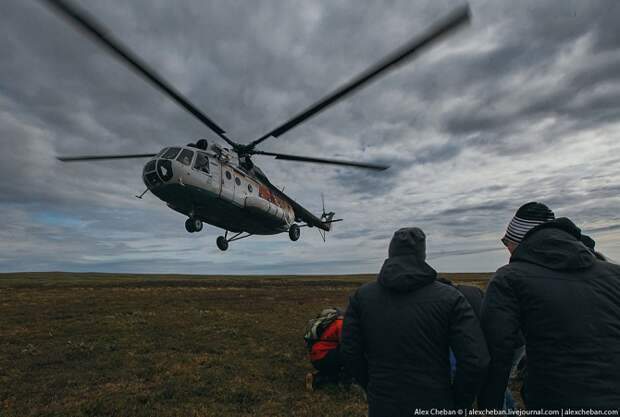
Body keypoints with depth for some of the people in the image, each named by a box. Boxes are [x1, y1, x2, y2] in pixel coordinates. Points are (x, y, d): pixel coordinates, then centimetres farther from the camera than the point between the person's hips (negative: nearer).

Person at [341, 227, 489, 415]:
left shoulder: (362, 295, -7)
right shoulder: (449, 298, -12)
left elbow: (350, 353, -4)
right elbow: (476, 362, -14)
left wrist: (372, 387, 10)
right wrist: (458, 403, 1)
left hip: (382, 405, 1)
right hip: (434, 404, -1)